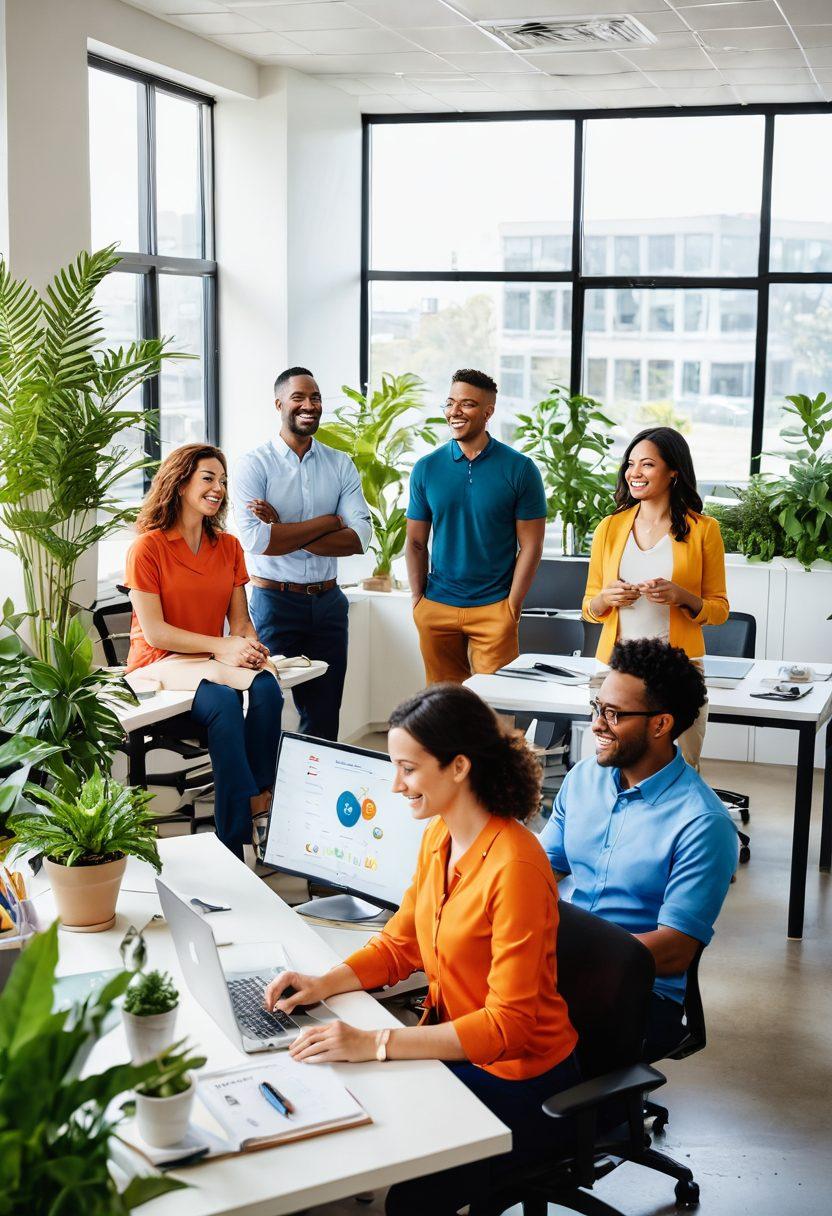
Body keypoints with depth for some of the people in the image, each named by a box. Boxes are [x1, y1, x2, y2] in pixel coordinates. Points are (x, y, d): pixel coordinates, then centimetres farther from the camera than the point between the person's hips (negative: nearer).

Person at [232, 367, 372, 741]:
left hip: (328, 601, 4)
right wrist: (327, 522, -11)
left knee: (324, 718, 10)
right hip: (275, 601, -4)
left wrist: (286, 532, -15)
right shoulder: (254, 465, -5)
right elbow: (255, 540, -19)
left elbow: (360, 538, -6)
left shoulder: (341, 465, 6)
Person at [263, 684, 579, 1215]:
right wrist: (324, 984, -8)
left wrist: (373, 1043, -31)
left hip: (515, 1078, -7)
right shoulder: (439, 836, -1)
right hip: (454, 1042, 8)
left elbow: (507, 1026, -26)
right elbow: (400, 944, 11)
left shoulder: (515, 867, -27)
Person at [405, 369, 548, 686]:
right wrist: (418, 601, 2)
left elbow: (530, 546, -2)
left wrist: (512, 607, -8)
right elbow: (415, 543, 9)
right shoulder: (427, 468, 4)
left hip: (494, 609, -3)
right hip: (437, 609, 3)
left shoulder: (519, 469, -3)